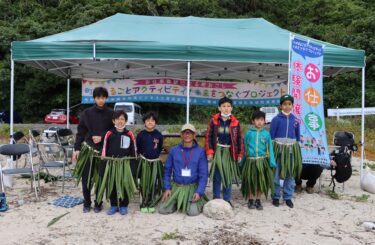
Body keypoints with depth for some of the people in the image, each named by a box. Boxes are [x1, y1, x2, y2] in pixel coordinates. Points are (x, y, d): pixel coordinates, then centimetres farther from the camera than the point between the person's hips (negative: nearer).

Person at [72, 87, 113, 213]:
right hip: (88, 149, 1)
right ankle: (87, 203, 21)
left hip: (103, 151, 0)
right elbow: (80, 132, 3)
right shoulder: (87, 113, 1)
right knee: (86, 178, 3)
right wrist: (77, 148, -2)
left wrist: (102, 137, -13)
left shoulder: (111, 114, -1)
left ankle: (98, 203, 24)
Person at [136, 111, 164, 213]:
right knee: (144, 184, 1)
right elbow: (138, 148, 8)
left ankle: (151, 204, 13)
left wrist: (155, 155, 9)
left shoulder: (158, 135, -1)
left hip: (155, 163, 1)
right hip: (144, 162, -1)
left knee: (154, 184, 1)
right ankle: (144, 204, 13)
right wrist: (142, 156, 7)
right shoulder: (141, 134, -3)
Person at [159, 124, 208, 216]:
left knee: (193, 212, -19)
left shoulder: (200, 151, -5)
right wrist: (167, 188, -2)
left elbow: (203, 174, -5)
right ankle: (176, 203, 21)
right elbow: (167, 170, 6)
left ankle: (200, 202, 15)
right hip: (176, 187, 2)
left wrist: (199, 192, -14)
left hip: (192, 187, -2)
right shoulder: (174, 150, 1)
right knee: (163, 210, -10)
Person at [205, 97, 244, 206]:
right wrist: (209, 152, -9)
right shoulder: (213, 121, -2)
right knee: (217, 177, 4)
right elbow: (208, 137, -2)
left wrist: (240, 153, 2)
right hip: (217, 152, -1)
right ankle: (216, 199, 16)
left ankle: (227, 199, 20)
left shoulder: (235, 122, 2)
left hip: (229, 152, 1)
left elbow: (239, 138, 6)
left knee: (228, 177, 8)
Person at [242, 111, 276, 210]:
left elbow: (269, 148, 4)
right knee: (250, 181, 6)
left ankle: (258, 201, 25)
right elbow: (245, 147, 5)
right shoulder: (249, 133, 0)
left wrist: (272, 161, -2)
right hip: (250, 161, -1)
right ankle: (250, 200, 23)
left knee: (260, 181, 9)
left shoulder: (266, 134, 1)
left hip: (262, 161, 1)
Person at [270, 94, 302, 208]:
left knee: (291, 174, 9)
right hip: (278, 148, -3)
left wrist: (297, 149, 14)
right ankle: (275, 197, 16)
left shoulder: (295, 120, 6)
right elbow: (271, 136, -2)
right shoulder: (276, 119, -4)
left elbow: (298, 137, 15)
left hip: (292, 149, 3)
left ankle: (288, 197, 20)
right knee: (276, 174, 2)